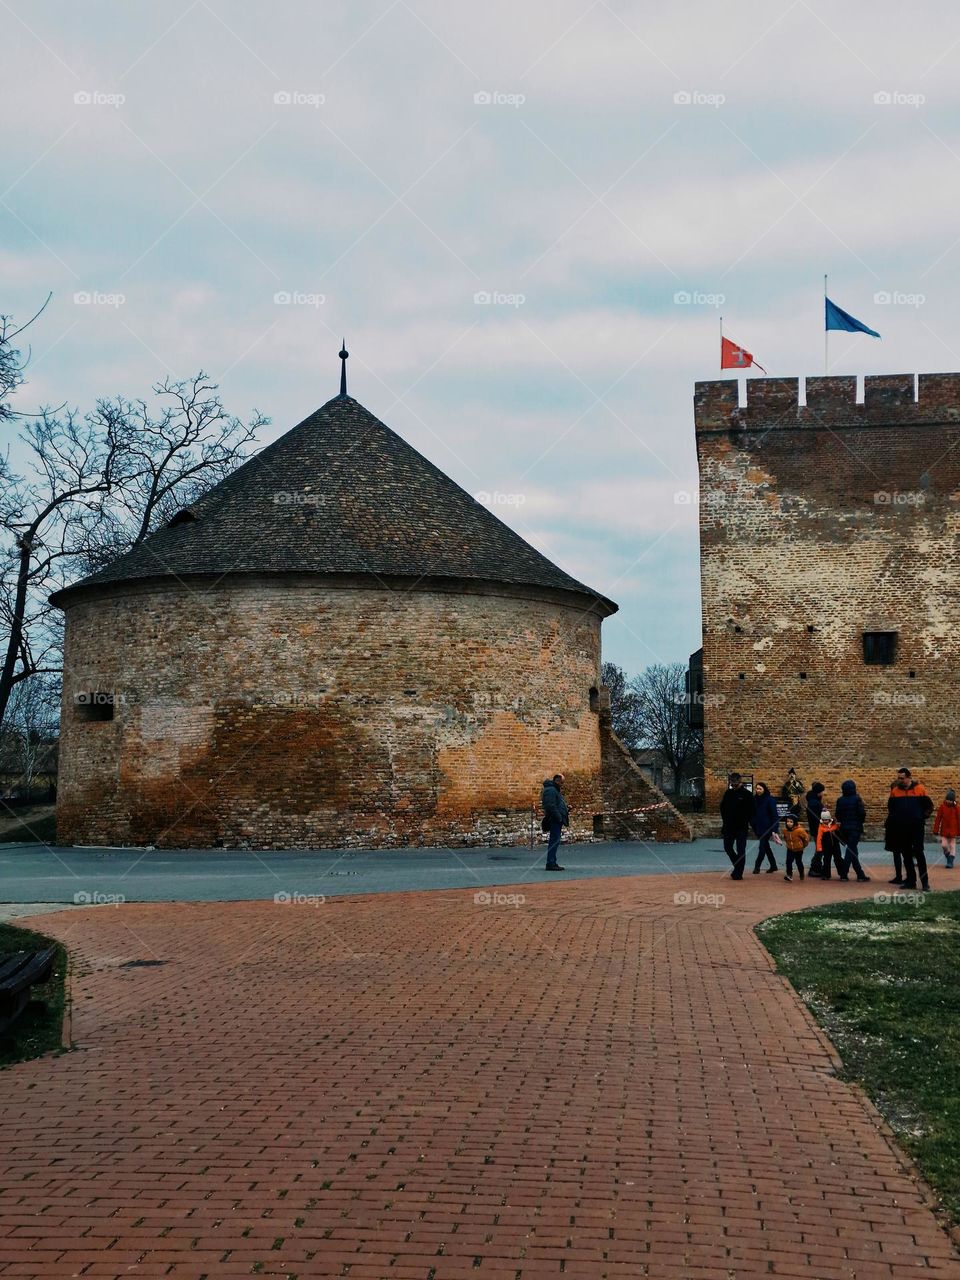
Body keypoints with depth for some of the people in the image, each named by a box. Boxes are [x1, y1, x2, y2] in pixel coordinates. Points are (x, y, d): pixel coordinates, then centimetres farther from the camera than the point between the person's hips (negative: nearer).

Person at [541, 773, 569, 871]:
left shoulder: (555, 790, 23)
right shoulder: (550, 790, -12)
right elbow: (551, 806, -22)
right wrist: (559, 817, -21)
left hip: (557, 820, 11)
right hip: (554, 820, -11)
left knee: (555, 841, 13)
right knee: (554, 841, -12)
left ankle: (552, 863, 17)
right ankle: (550, 863, -13)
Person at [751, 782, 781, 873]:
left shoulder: (769, 800, -11)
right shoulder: (755, 799, 5)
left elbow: (774, 815, -12)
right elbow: (752, 813, 11)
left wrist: (774, 830, -16)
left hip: (767, 828, -6)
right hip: (758, 827, 6)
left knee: (762, 847, -6)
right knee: (766, 846, 14)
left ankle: (757, 866, 0)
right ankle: (773, 865, 25)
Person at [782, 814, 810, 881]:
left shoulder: (799, 830, -25)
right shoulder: (785, 830, -9)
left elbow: (806, 837, -12)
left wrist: (803, 845, -1)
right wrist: (788, 844, 8)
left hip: (799, 850, -3)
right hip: (790, 850, 3)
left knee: (798, 862, 11)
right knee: (788, 861, -9)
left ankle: (801, 874, 34)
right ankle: (789, 875, -4)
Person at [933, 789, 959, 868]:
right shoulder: (942, 807, -2)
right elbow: (938, 819, 0)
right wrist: (936, 830, -1)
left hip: (953, 831, -1)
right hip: (944, 831, 1)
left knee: (952, 846, 1)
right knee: (944, 845, -3)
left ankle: (950, 861, 5)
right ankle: (948, 857, 23)